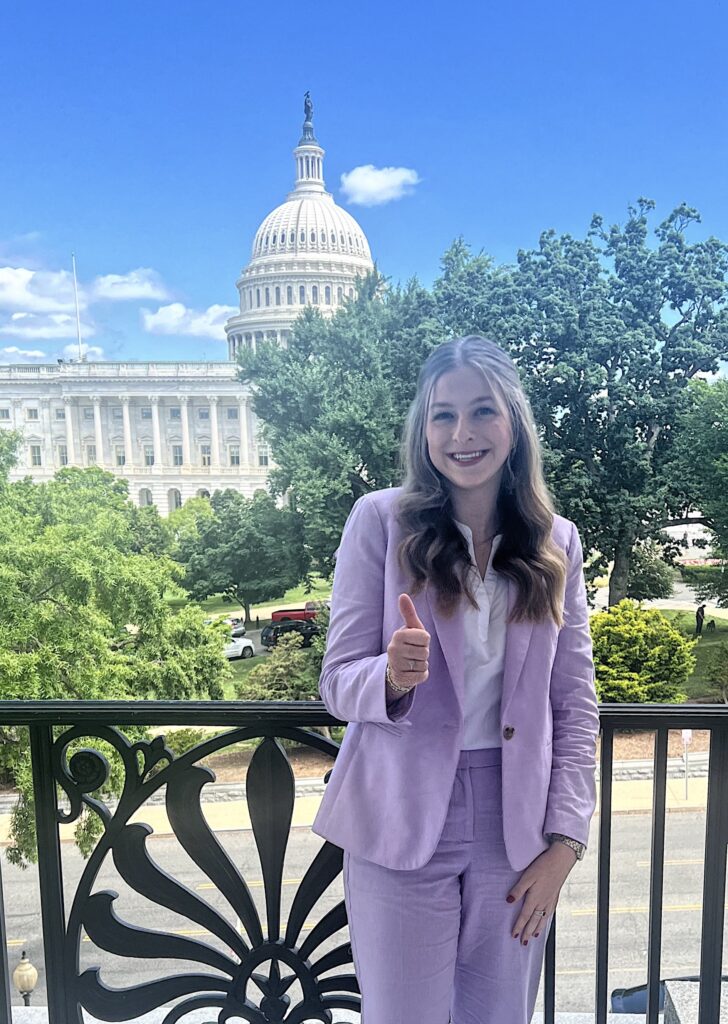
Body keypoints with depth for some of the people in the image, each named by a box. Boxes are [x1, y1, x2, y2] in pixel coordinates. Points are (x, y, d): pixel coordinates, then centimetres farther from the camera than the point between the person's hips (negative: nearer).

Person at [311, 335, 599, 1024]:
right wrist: (391, 677, -27)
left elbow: (575, 702, 5)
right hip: (403, 824, -2)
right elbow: (337, 681, -5)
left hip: (516, 824, 3)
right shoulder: (380, 519, -6)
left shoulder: (558, 542, 3)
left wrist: (565, 839, -1)